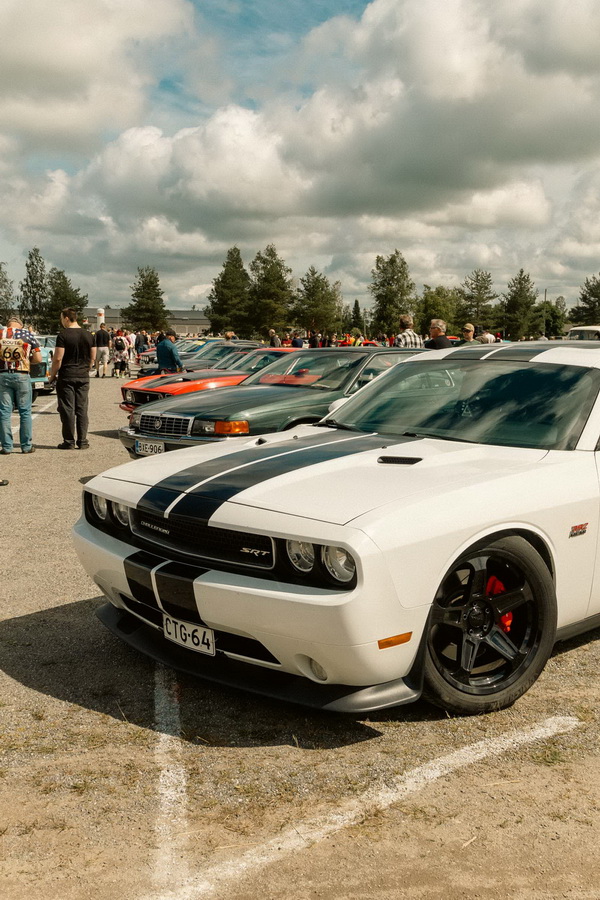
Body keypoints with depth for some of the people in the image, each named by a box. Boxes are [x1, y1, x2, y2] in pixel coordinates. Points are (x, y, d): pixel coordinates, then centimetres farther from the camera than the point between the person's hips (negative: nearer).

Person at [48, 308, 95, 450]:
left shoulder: (63, 335, -10)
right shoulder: (88, 335, 7)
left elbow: (58, 359, -13)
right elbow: (93, 358, 12)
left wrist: (52, 376, -3)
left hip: (66, 377, -5)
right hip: (83, 377, 5)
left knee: (67, 410, 0)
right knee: (82, 410, 8)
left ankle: (69, 441, 2)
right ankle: (82, 441, 9)